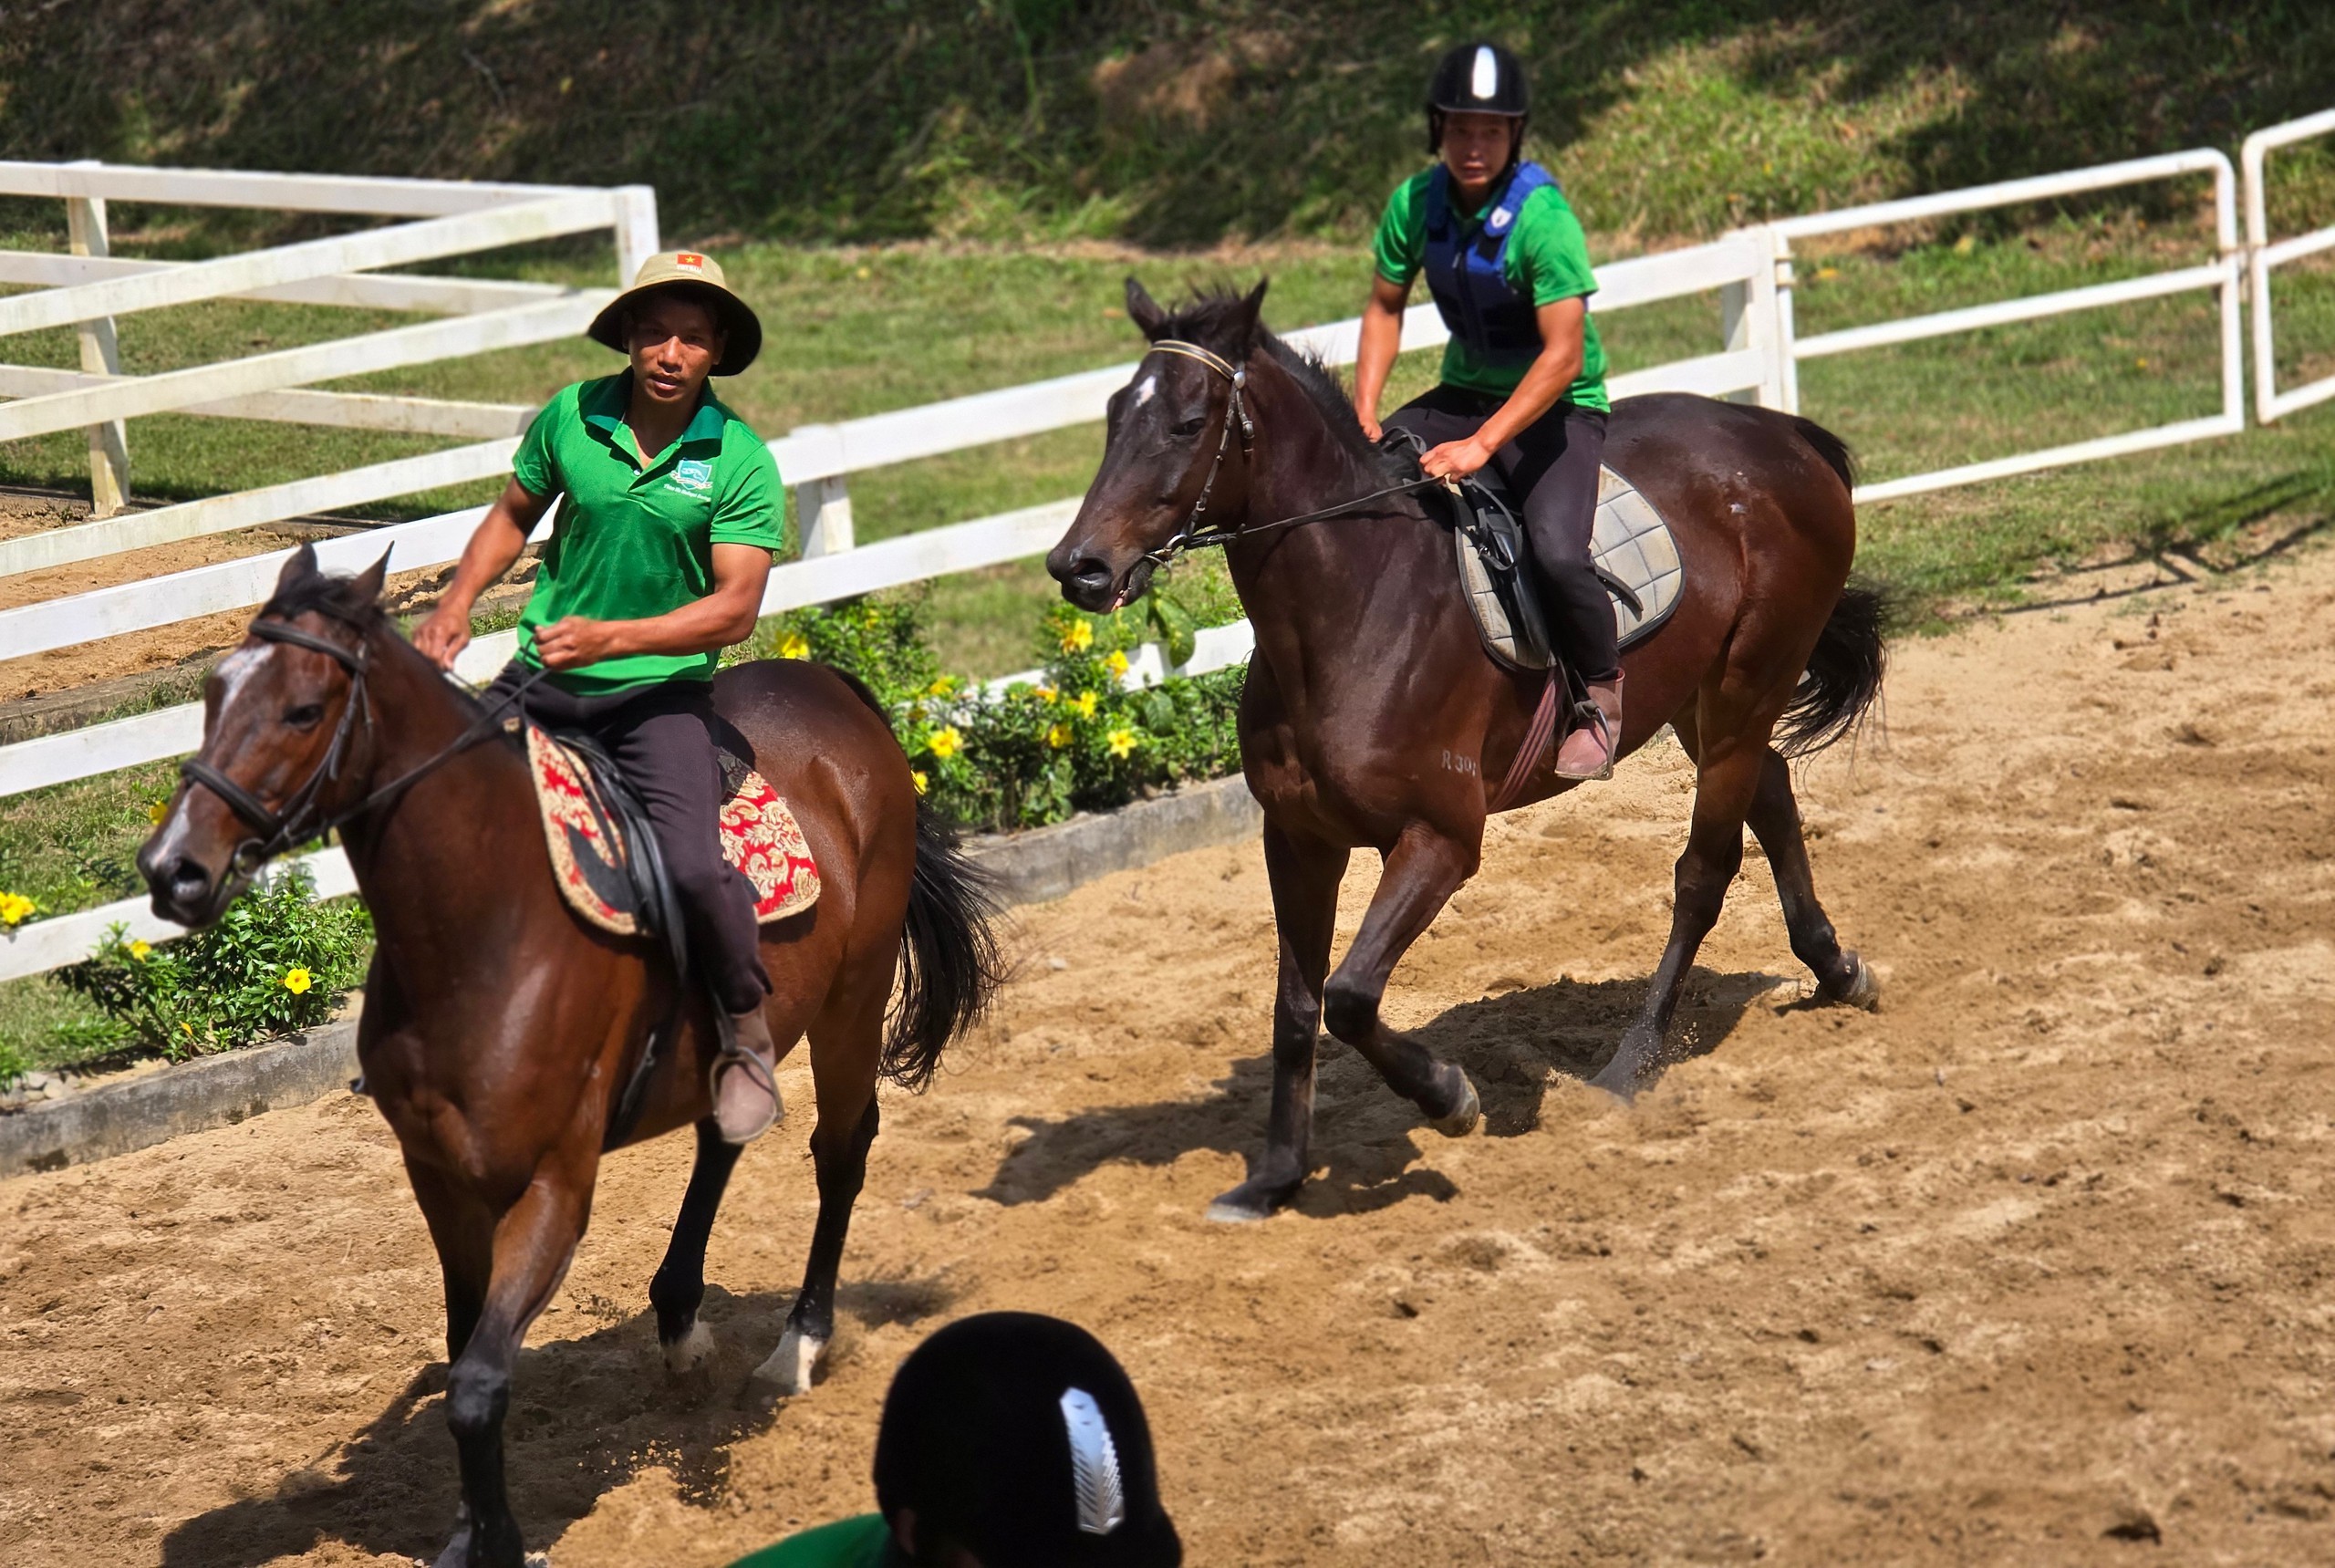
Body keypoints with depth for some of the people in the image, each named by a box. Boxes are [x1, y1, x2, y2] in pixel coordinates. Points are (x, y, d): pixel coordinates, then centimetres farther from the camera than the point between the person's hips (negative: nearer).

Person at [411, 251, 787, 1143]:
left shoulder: (739, 462, -10)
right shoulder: (571, 416, -1)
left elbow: (735, 608, -15)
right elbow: (514, 513, 16)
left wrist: (609, 639, -26)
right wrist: (458, 601, -2)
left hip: (661, 694, -4)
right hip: (542, 679, 4)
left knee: (691, 866, -25)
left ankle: (750, 1036, -1)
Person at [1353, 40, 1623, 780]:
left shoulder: (1542, 216, -24)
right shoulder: (1416, 203, -6)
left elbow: (1563, 355, -26)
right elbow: (1385, 307, 9)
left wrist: (1483, 445, -31)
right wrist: (1364, 411, -4)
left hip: (1558, 406, -6)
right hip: (1465, 390, 6)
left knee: (1555, 548, -28)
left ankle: (1604, 695, -2)